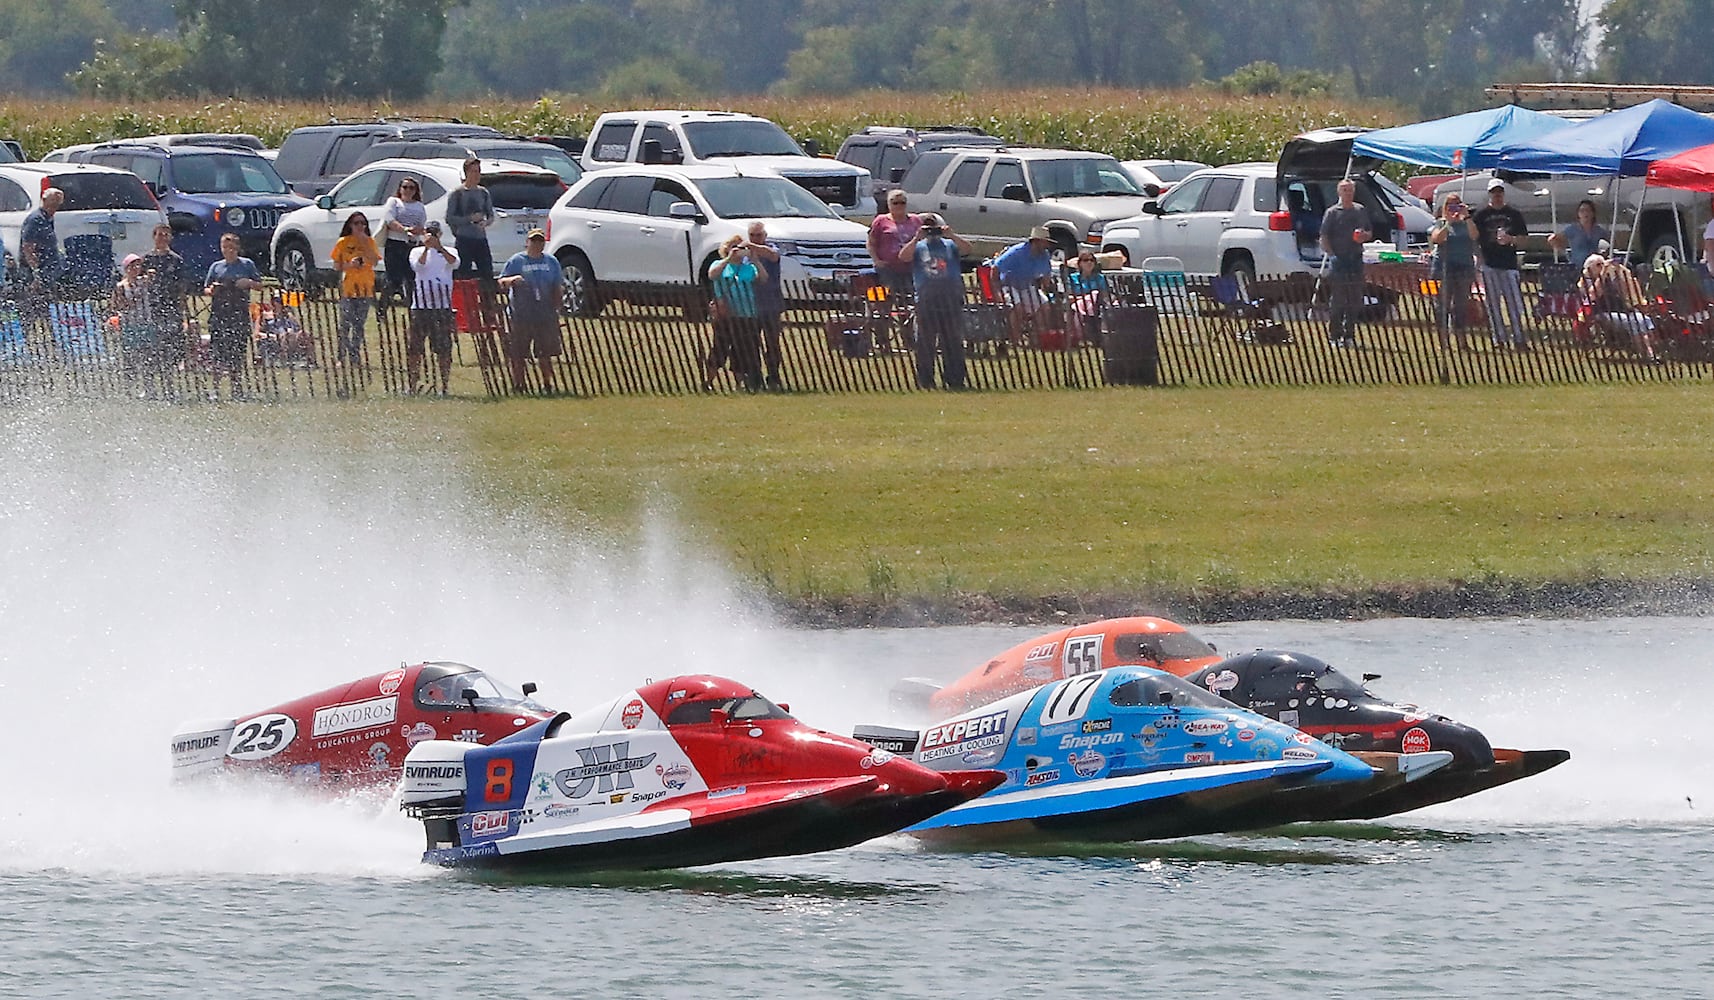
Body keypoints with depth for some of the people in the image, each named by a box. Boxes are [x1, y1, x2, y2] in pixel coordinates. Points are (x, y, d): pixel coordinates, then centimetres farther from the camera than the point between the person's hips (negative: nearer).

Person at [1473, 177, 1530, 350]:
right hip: (1489, 264, 0)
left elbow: (1523, 237, 10)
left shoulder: (1514, 214, 9)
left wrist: (1511, 239, -10)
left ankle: (1518, 338, -1)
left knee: (1514, 303, -3)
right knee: (1493, 304, 0)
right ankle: (1499, 339, 4)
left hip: (1509, 263, 0)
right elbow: (1475, 237, 6)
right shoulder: (1482, 215, 7)